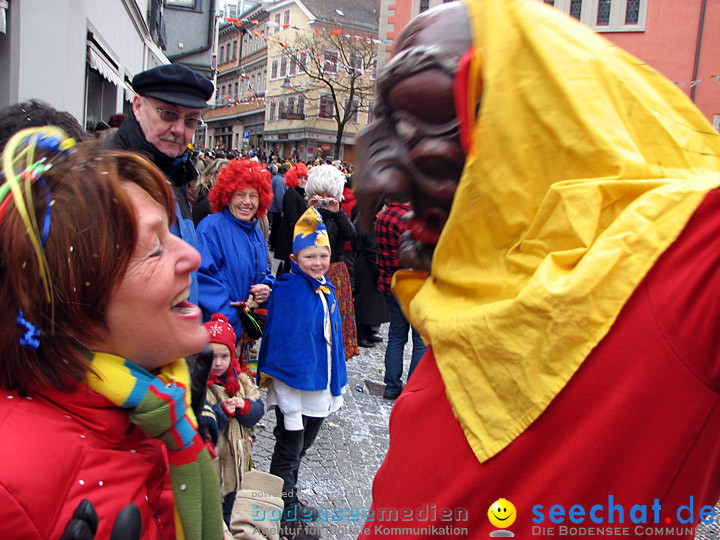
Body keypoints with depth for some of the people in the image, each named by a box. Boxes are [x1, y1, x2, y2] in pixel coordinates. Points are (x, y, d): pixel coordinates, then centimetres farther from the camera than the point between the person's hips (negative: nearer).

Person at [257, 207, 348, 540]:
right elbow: (282, 343, -22)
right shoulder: (288, 291, -20)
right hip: (294, 384, -8)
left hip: (321, 385, 8)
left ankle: (291, 500, 42)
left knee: (301, 447, 23)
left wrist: (337, 383, 15)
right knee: (288, 450, 8)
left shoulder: (326, 289, 4)